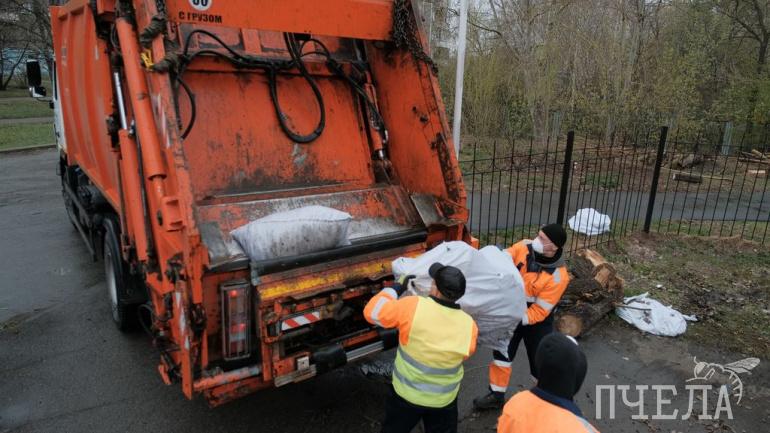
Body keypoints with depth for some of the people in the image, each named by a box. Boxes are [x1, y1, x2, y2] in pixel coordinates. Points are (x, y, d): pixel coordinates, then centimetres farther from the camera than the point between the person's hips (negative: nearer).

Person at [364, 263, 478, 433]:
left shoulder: (412, 307, -28)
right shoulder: (468, 325, -18)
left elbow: (372, 312, -14)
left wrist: (397, 288, -4)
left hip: (406, 393, -1)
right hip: (444, 399, 2)